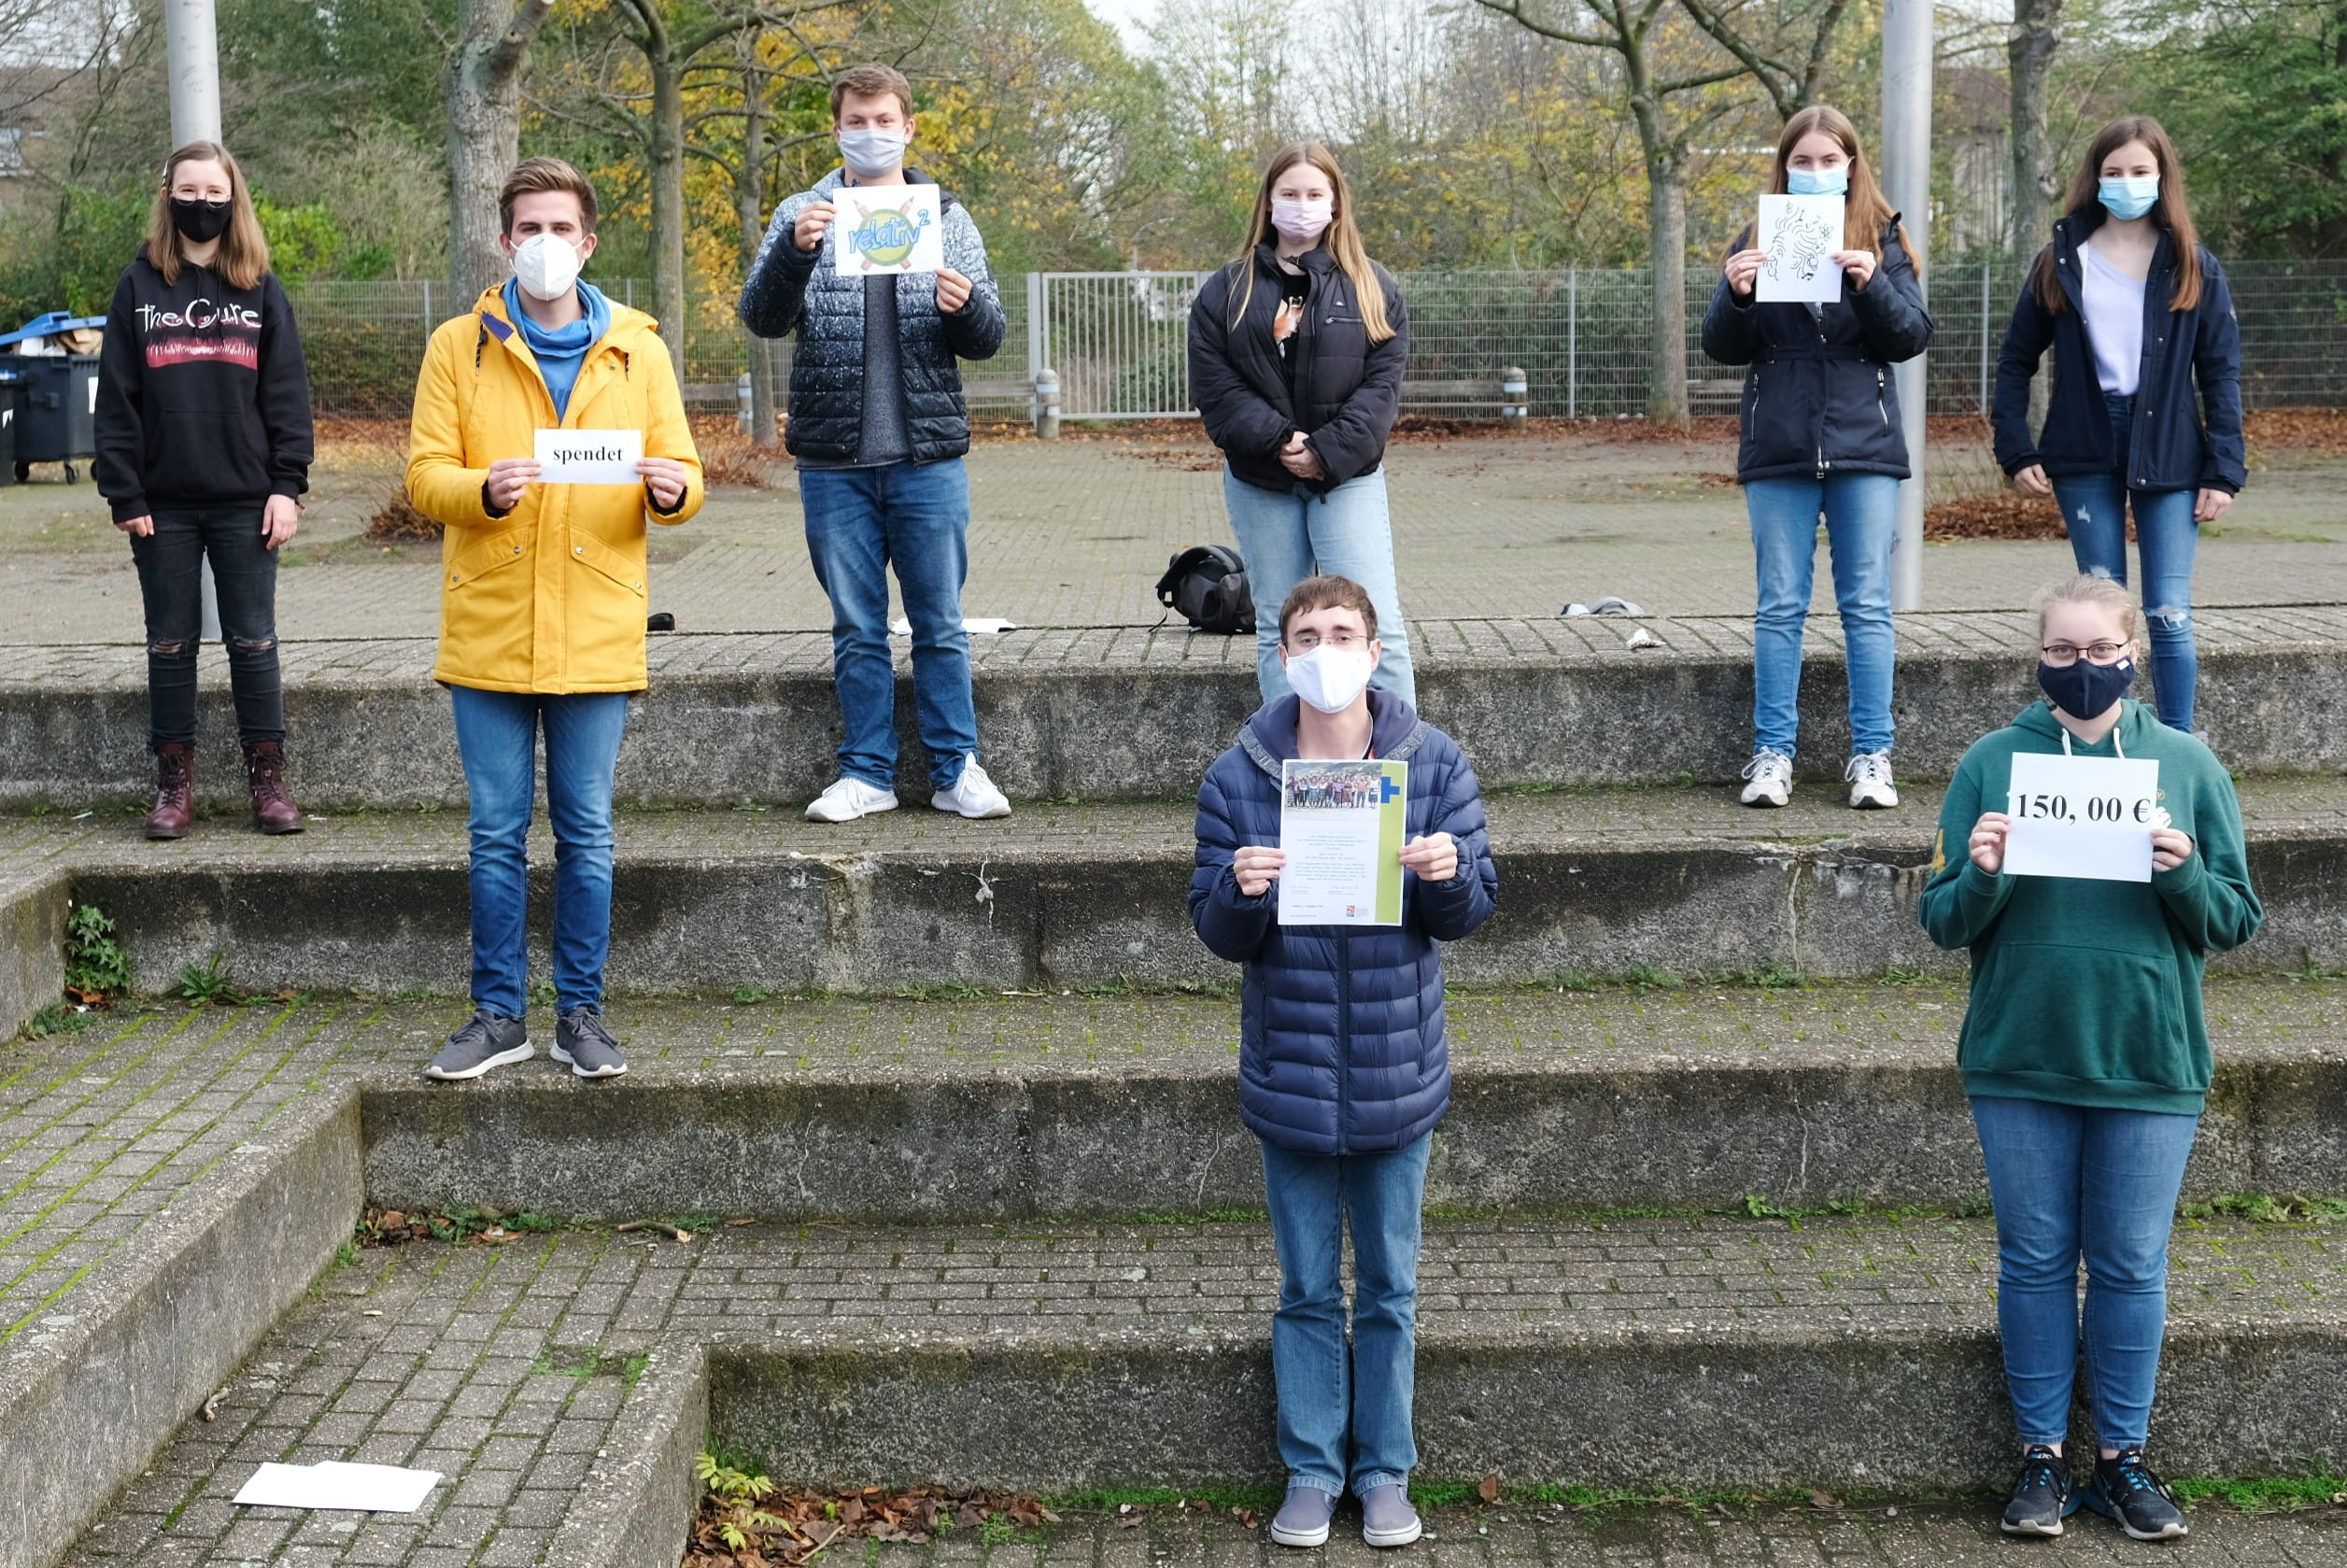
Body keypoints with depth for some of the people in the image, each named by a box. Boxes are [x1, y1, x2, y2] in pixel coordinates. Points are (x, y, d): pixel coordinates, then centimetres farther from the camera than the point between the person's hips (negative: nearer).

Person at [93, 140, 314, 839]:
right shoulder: (139, 285, 5)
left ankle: (267, 778, 10)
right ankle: (174, 781, 14)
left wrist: (287, 485, -6)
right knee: (170, 644, 6)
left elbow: (287, 394, 3)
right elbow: (115, 396, 3)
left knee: (253, 642, 3)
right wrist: (123, 493, -5)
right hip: (164, 504, 1)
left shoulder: (262, 289, 6)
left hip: (246, 501, 0)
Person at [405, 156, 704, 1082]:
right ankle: (499, 1015, 15)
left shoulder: (636, 348, 8)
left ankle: (582, 1013, 15)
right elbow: (425, 475, 0)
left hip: (596, 638, 0)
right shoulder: (459, 346, 5)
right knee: (496, 834, 5)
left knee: (587, 834, 5)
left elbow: (681, 472, 7)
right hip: (487, 633, 0)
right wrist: (483, 490, -21)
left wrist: (671, 490, -16)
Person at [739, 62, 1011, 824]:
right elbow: (762, 317, -6)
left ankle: (956, 769, 13)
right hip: (835, 461, 0)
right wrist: (794, 250, -24)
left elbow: (986, 339, 4)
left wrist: (966, 307, -19)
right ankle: (867, 772, 15)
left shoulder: (947, 218, 7)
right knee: (856, 627, 7)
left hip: (929, 455, 0)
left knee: (940, 623, 4)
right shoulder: (804, 214, 6)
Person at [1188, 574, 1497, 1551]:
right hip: (1290, 1079, 0)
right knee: (1307, 1293, 11)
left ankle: (1385, 1472, 26)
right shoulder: (1237, 779, -5)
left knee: (1389, 1290, 12)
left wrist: (1448, 874, -23)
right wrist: (1240, 891, -23)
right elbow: (1218, 933, -2)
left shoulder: (1433, 763, -5)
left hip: (1396, 1077, 0)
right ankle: (1311, 1470, 24)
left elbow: (1470, 912, -1)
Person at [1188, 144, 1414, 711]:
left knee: (1376, 624, -10)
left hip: (1348, 477, -1)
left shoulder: (1373, 289, 5)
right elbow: (1214, 387, -2)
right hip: (1259, 483, 2)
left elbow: (1382, 383, -4)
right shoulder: (1227, 291, 6)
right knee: (1278, 629, 6)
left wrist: (1327, 453, -15)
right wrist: (1278, 440, -15)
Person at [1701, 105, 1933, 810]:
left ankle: (1872, 755, 7)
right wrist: (1735, 295, -16)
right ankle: (1772, 753, 8)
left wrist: (1872, 285, -19)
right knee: (1779, 606, 3)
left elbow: (1913, 337, -2)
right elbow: (1724, 349, 4)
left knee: (1867, 605, 2)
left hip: (1864, 445, 0)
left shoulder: (1882, 237, 6)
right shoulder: (1759, 240, 8)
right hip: (1779, 450, 1)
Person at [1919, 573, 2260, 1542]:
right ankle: (2041, 1455, 20)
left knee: (2131, 1265, 8)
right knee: (2035, 1260, 8)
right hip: (2020, 1058, 0)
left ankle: (2123, 1455, 21)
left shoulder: (2186, 765, 2)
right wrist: (1981, 877, -19)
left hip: (2149, 1061, 0)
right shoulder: (1993, 763, 1)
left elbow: (2235, 922, 3)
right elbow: (1945, 922, 2)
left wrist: (2184, 875, -16)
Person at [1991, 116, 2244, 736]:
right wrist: (2017, 451, -1)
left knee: (2169, 615, -4)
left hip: (2168, 452, -1)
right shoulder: (2062, 262, 5)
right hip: (2084, 453, 1)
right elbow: (2016, 359, 8)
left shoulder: (2194, 269, 3)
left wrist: (2224, 470, -6)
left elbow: (2221, 374, 2)